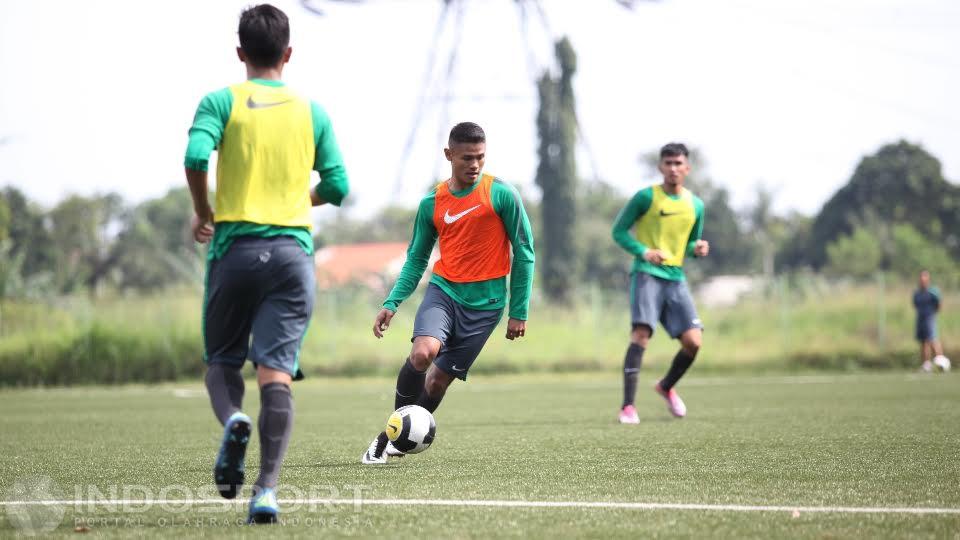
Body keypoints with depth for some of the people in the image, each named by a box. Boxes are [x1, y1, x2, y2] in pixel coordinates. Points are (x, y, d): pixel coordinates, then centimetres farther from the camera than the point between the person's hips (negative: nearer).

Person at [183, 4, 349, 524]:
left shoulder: (221, 102, 2)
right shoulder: (312, 111, 9)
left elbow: (196, 155, -15)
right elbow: (336, 187, 8)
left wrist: (202, 214, 1)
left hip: (234, 247, -1)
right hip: (292, 248, 1)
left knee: (221, 360, 16)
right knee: (276, 373, -4)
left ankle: (232, 421, -17)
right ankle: (267, 490, -16)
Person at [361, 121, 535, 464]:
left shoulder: (502, 195, -5)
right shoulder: (432, 203, 4)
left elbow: (524, 252, 0)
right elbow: (416, 259, 13)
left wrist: (519, 311, -2)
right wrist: (392, 303, 0)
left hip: (485, 303, -1)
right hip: (443, 290, 2)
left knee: (440, 377, -2)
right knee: (422, 352, -26)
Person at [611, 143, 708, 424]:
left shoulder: (695, 205, 13)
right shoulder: (646, 197, -3)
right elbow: (619, 231, 0)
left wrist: (697, 248, 0)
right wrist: (643, 251, -16)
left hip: (676, 278, 5)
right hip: (646, 274, -5)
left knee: (693, 341, -5)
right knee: (642, 332, -21)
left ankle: (666, 386, 25)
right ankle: (628, 406, -20)